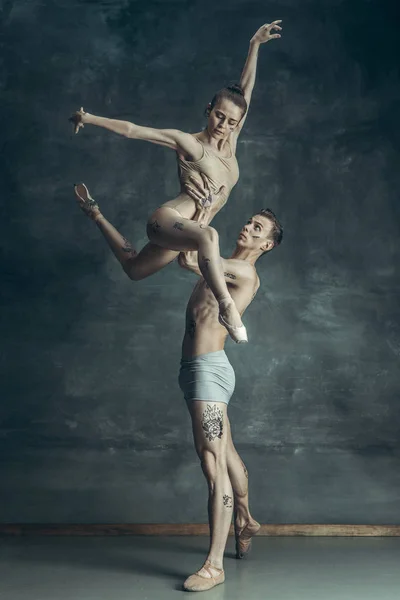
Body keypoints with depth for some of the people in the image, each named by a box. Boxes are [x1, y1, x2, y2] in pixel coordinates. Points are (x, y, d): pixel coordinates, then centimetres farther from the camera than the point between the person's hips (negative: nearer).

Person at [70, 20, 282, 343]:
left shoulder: (230, 143, 6)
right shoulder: (187, 142, -9)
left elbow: (246, 89, 6)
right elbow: (132, 130, -9)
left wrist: (255, 45, 5)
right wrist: (90, 118, -13)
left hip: (183, 231, 8)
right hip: (167, 219, -8)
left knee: (134, 269, 28)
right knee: (208, 234, -43)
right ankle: (227, 307, -42)